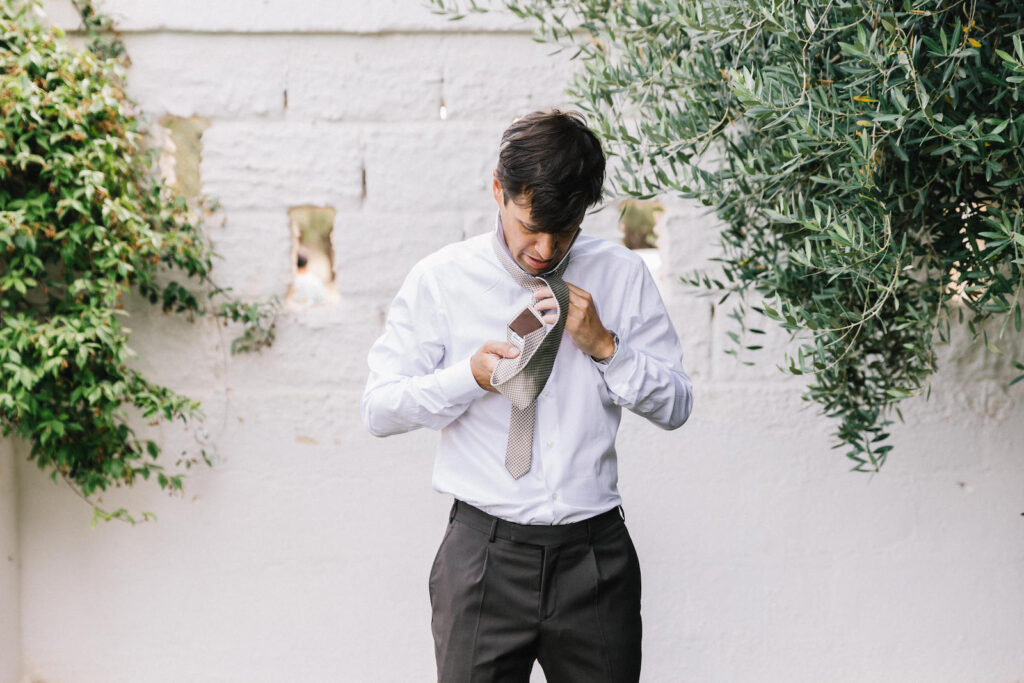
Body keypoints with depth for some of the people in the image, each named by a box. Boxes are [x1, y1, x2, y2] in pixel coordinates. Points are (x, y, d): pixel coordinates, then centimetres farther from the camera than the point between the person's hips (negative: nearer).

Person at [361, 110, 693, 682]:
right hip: (486, 550, -1)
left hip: (596, 553, 2)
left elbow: (676, 406, 6)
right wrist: (471, 377, -16)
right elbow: (379, 410, -1)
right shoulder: (440, 280, -1)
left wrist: (604, 346, -10)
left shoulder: (622, 276, 4)